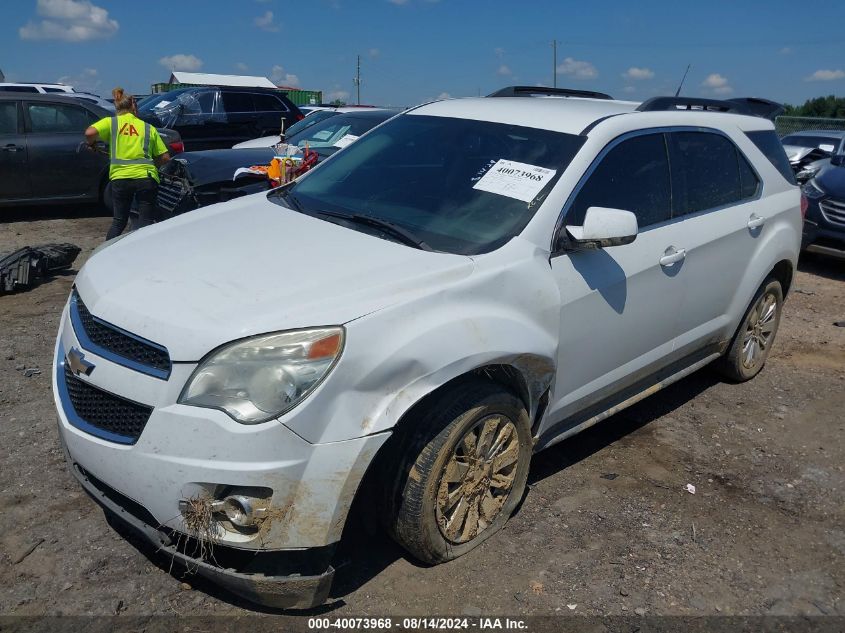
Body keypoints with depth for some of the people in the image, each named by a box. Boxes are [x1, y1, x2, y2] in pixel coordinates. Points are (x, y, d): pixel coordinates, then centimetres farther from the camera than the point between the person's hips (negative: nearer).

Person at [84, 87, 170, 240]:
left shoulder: (111, 122, 9)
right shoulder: (148, 128, 14)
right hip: (146, 177, -1)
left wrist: (91, 143, 12)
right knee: (145, 222, 6)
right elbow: (165, 158, 9)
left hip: (120, 177, 1)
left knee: (119, 221, 17)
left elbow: (90, 133, -9)